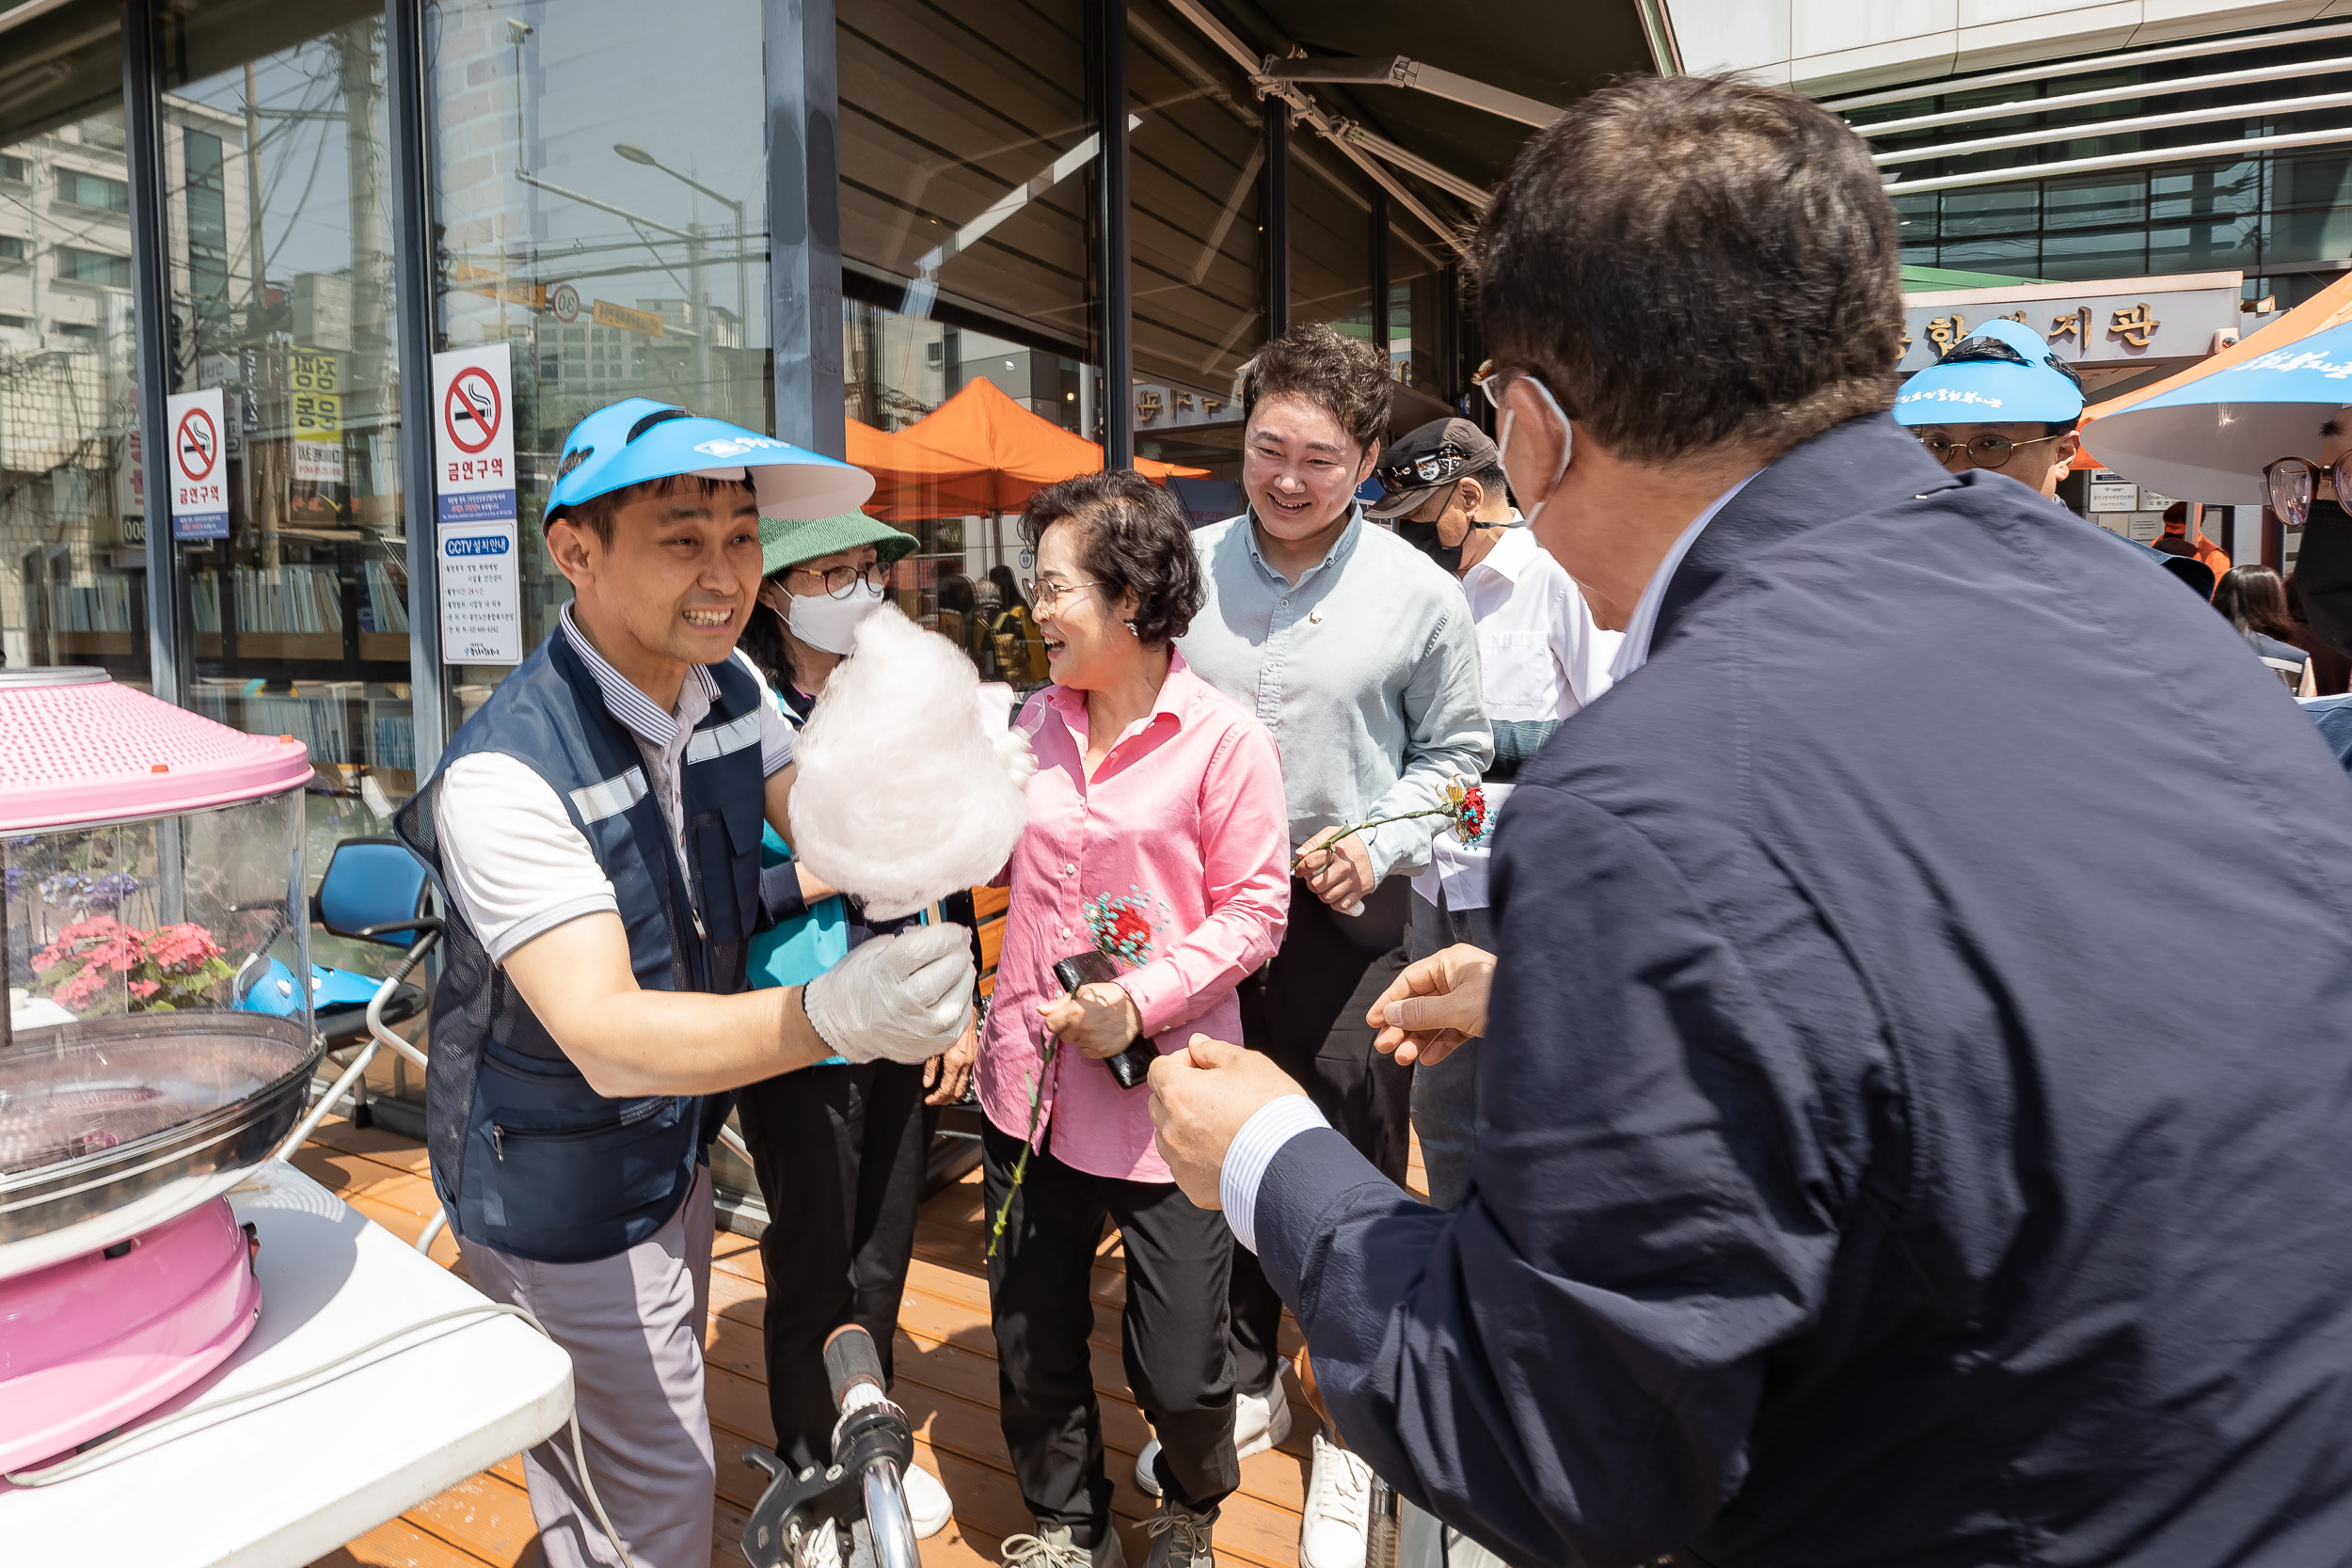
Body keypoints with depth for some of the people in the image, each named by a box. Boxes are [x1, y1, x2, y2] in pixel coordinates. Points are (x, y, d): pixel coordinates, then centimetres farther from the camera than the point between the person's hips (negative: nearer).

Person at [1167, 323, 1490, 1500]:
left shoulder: (1419, 595, -5)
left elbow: (1453, 750, 3)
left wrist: (1378, 843, -12)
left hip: (1347, 912, -2)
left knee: (1357, 1162, 10)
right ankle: (1242, 1383, 37)